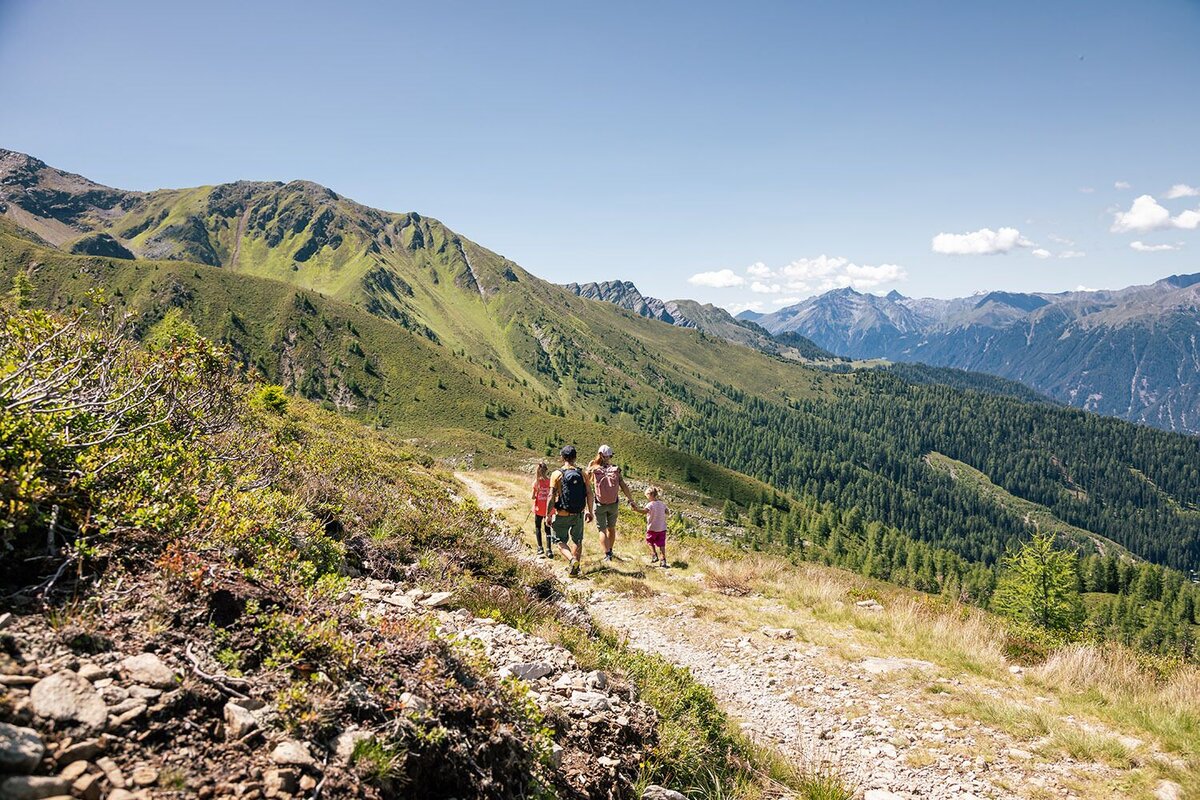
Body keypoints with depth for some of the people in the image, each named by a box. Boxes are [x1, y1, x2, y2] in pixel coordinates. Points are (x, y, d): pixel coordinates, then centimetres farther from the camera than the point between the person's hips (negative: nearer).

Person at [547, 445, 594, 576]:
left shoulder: (557, 474, -10)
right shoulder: (582, 473, -1)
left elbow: (551, 496, -13)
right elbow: (589, 494, -2)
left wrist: (548, 515, -7)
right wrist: (589, 511, 9)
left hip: (562, 515, -3)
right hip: (578, 515, 3)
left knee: (560, 541, 11)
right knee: (577, 541, 20)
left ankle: (572, 560, -14)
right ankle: (575, 569, 23)